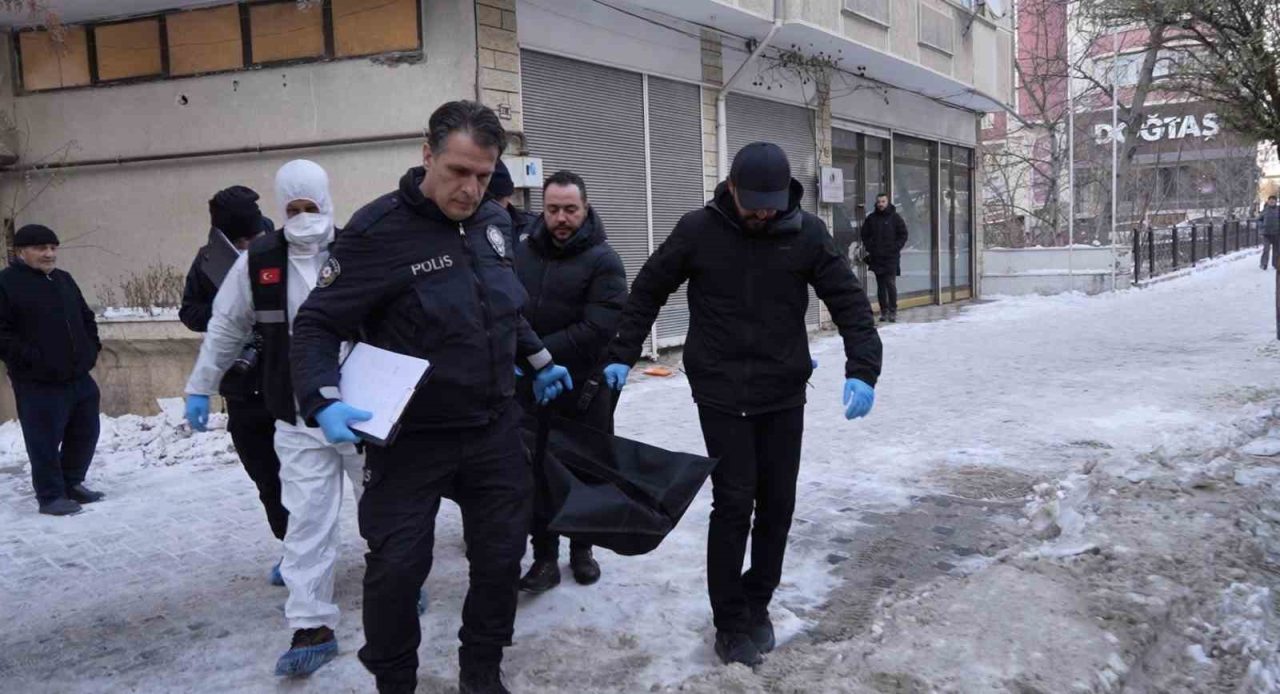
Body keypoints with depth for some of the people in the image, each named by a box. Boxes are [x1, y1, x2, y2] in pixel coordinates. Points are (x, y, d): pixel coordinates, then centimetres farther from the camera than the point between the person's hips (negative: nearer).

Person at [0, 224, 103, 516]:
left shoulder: (64, 279, 15)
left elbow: (86, 318, 25)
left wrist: (91, 348, 12)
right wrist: (28, 358, -19)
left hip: (79, 376, 7)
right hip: (38, 382, -7)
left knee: (85, 433, 14)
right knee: (45, 440, -2)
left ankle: (72, 483, 30)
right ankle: (51, 496, 9)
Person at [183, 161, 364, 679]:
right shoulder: (257, 261, -1)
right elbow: (226, 329, 11)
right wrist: (200, 387, 13)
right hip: (298, 421, 2)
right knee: (306, 520, 0)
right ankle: (312, 627, 8)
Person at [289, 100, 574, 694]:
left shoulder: (494, 221, 2)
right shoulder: (379, 230, -17)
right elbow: (317, 324, -13)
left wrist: (539, 361, 22)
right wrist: (324, 402, -27)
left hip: (496, 429, 6)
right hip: (410, 438, -5)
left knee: (500, 557, 13)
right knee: (395, 569, 1)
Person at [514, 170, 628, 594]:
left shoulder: (602, 260, -10)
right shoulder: (523, 252, 4)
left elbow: (597, 329, -20)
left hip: (585, 388, -3)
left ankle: (581, 549, 30)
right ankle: (545, 557, 17)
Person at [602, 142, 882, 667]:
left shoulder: (807, 234, -5)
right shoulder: (698, 230, -7)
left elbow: (850, 303, -4)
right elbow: (648, 290, 5)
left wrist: (862, 370, -17)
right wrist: (622, 356, 3)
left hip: (784, 395, 2)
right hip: (720, 394, -2)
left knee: (777, 504, 8)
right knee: (734, 503, -4)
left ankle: (757, 604, 27)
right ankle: (730, 621, 11)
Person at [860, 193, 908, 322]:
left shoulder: (895, 217, 1)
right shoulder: (871, 218, 8)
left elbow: (903, 234, 3)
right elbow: (865, 235, 15)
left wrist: (895, 248, -6)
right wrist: (869, 248, 3)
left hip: (891, 258, -3)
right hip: (876, 258, 3)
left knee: (891, 284, -9)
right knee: (880, 286, 6)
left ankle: (893, 311, -4)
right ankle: (884, 311, 12)